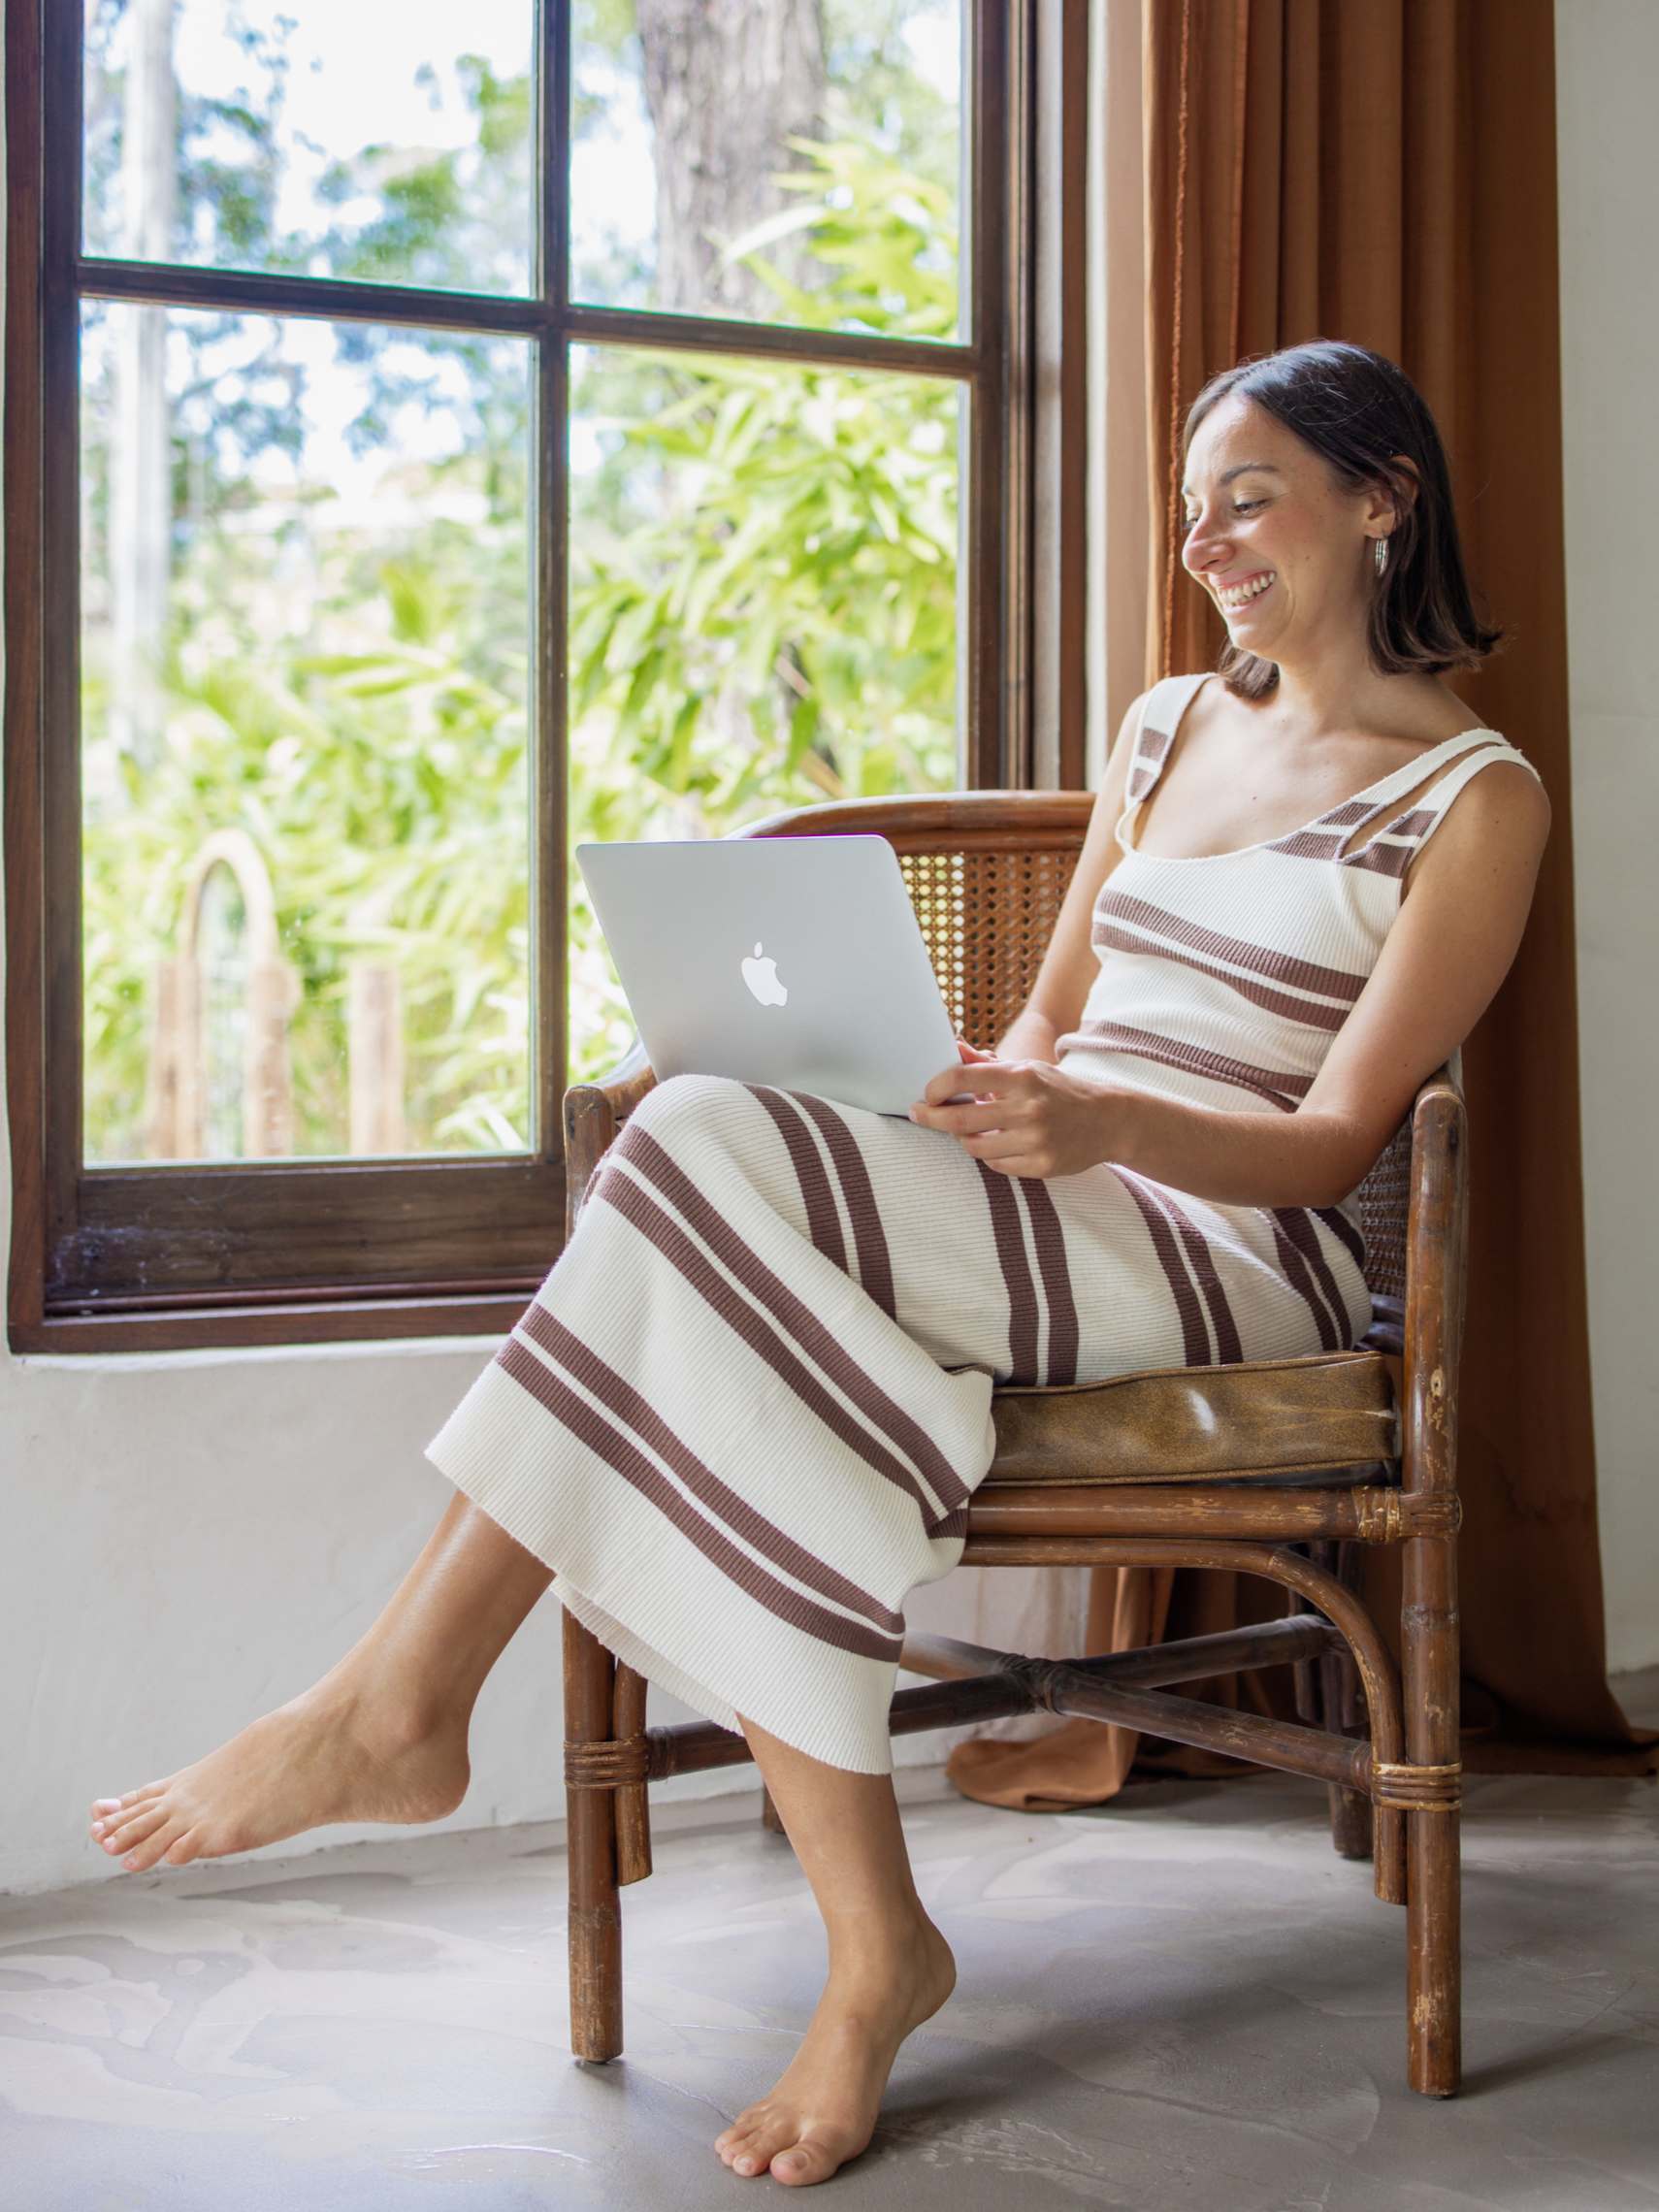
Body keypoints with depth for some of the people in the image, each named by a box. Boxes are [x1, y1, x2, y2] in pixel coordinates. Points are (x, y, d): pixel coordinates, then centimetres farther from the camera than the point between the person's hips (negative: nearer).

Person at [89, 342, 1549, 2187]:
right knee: (725, 1339, -30)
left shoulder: (1473, 796, 3)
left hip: (1238, 1265, -6)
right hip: (1050, 1241, 6)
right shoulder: (1166, 725, 23)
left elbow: (1332, 1142, -6)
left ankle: (394, 1706, -22)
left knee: (713, 1151, -28)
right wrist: (984, 1101, -1)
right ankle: (874, 1951, -25)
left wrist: (1100, 1123, -25)